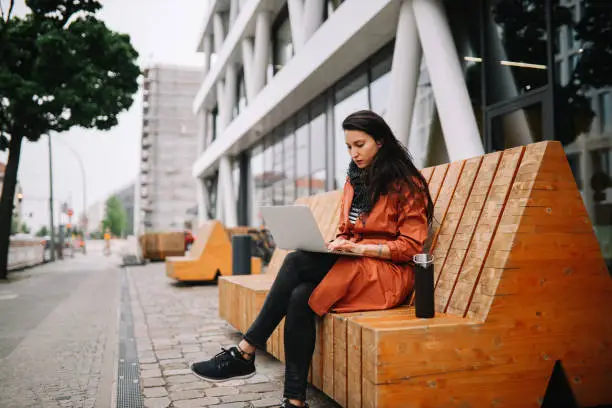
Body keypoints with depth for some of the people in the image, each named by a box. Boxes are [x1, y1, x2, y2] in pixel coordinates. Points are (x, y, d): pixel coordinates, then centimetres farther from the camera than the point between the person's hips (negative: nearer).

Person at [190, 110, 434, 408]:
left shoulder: (407, 184, -5)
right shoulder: (353, 181, 16)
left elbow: (411, 246, -9)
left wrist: (361, 249, -20)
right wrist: (338, 244, -3)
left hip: (388, 273, -6)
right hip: (350, 266, 6)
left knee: (297, 262, -27)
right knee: (300, 296, -27)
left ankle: (245, 353, -21)